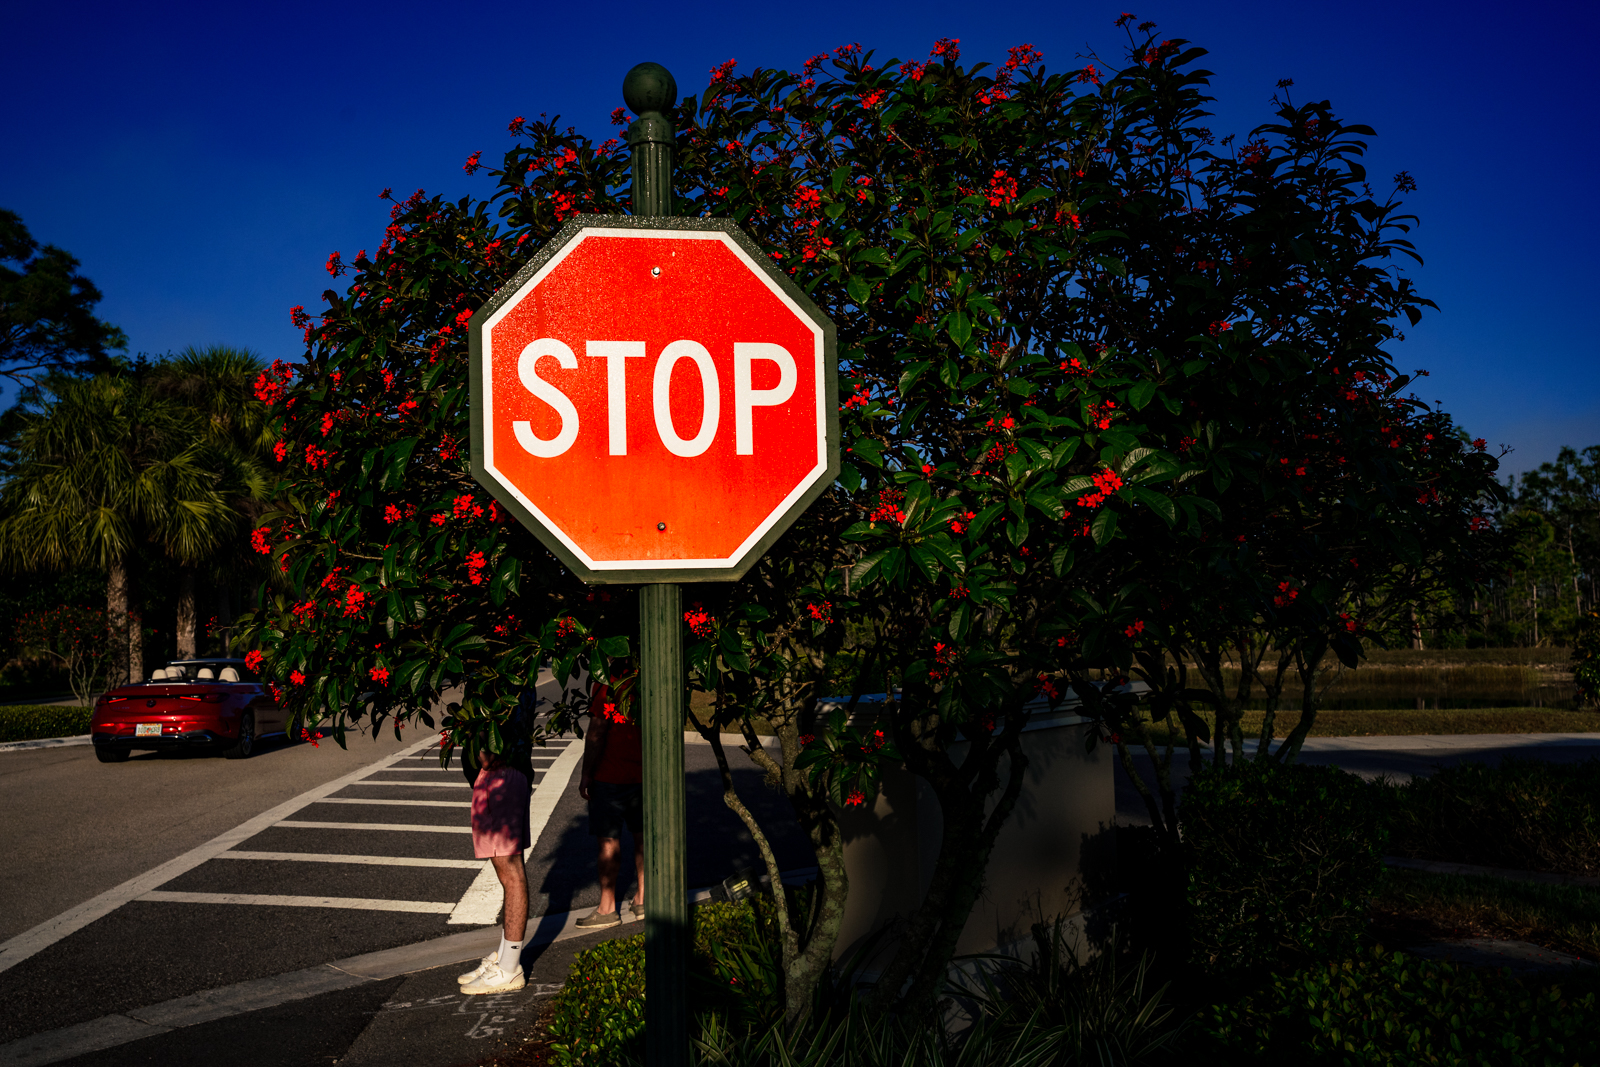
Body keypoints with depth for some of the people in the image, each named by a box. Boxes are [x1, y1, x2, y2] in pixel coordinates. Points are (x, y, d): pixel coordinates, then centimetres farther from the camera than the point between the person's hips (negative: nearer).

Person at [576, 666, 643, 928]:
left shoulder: (608, 680, -17)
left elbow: (597, 732, -16)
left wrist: (586, 774, -7)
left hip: (610, 776, -5)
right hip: (645, 772, 6)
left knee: (609, 840, 3)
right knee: (643, 837, 15)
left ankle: (608, 908, 10)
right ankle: (643, 899, 23)